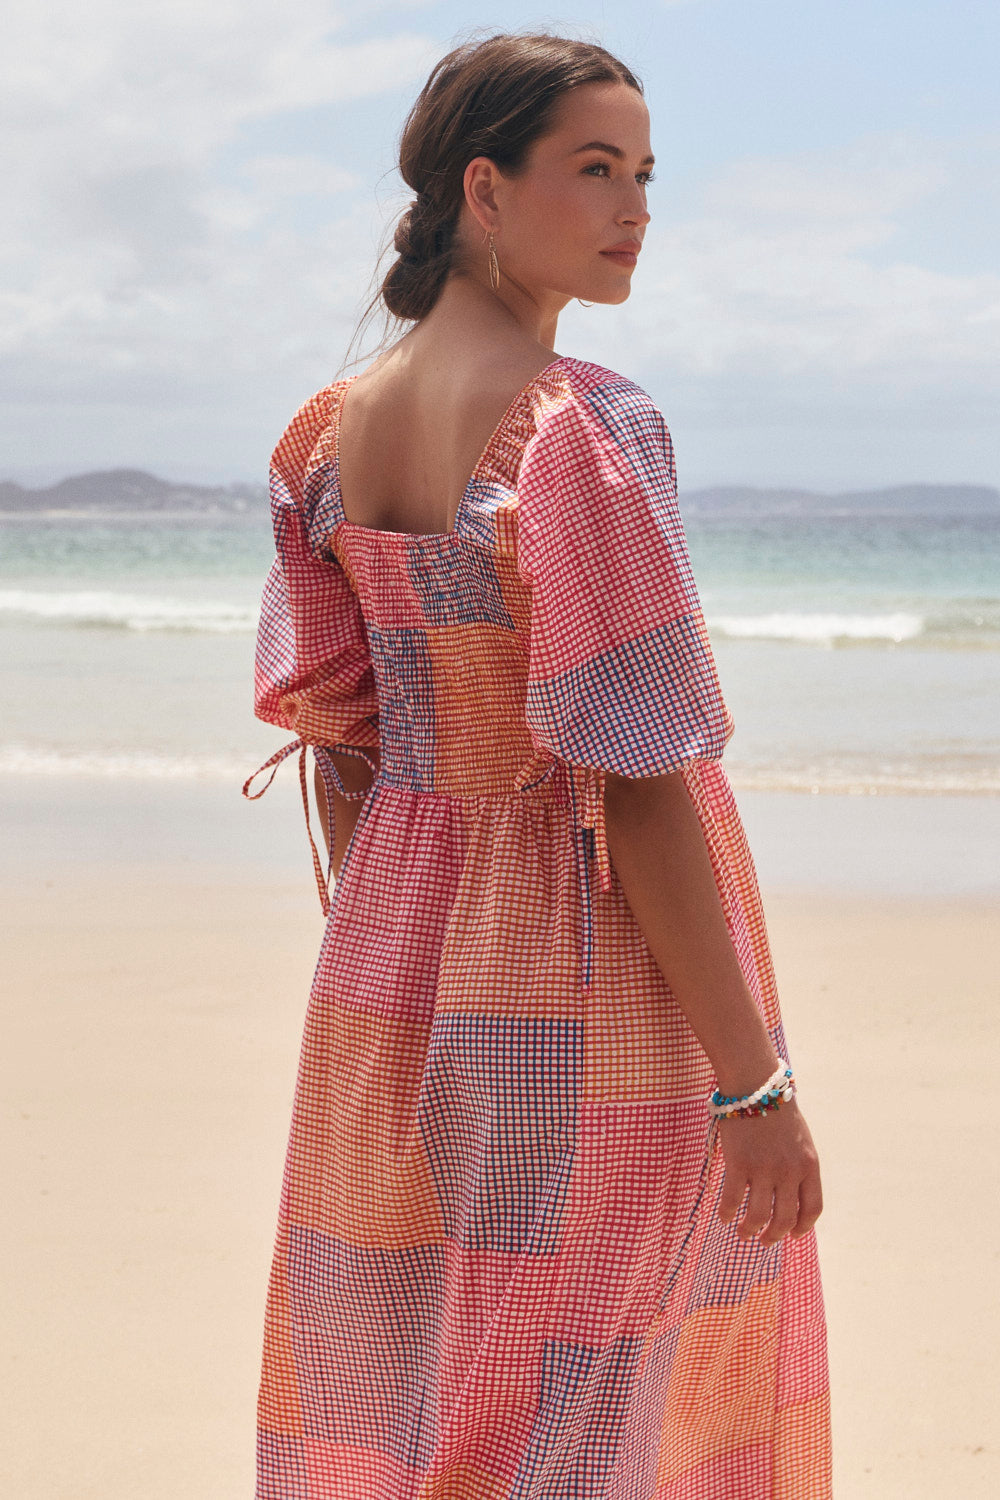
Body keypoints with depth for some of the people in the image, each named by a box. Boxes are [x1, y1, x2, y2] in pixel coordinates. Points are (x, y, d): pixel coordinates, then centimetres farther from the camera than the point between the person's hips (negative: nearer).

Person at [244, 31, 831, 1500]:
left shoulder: (332, 427, 3)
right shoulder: (585, 426, -19)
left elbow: (338, 747, 8)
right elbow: (637, 781, -21)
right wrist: (754, 1080, -16)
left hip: (401, 958, 7)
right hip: (590, 985, -7)